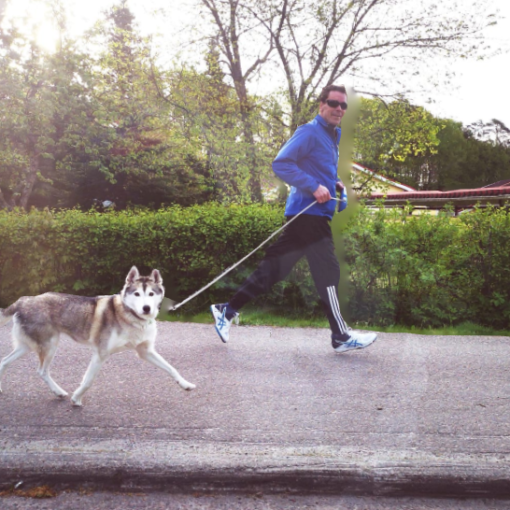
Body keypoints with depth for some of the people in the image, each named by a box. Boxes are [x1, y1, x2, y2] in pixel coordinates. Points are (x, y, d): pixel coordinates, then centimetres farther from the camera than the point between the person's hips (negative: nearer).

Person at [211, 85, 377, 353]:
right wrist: (314, 187, -24)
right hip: (307, 213, -9)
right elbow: (281, 164, -18)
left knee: (273, 268, 9)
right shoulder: (309, 132, -9)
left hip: (315, 215, 9)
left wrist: (334, 184, 13)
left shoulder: (331, 137, 21)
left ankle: (226, 310, 15)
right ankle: (341, 336, 4)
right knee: (328, 271, -5)